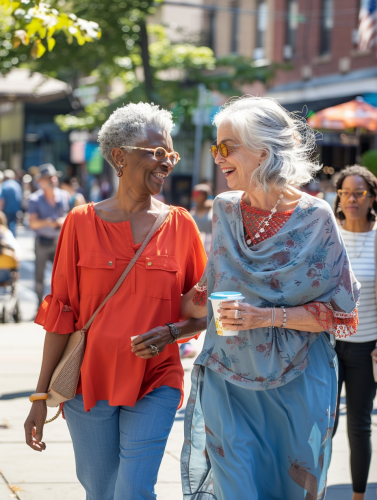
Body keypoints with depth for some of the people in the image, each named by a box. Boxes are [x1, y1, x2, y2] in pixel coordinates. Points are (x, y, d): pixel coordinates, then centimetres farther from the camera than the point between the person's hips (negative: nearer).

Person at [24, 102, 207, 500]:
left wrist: (171, 333, -15)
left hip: (155, 384, 0)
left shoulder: (180, 225, 2)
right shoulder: (82, 222, -1)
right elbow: (61, 314, 1)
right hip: (88, 382, 0)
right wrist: (41, 396, 0)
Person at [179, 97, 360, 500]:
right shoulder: (225, 210, 3)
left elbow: (339, 311, -8)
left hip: (294, 386, -3)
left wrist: (269, 317, -19)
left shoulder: (314, 218, -10)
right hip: (228, 379, 3)